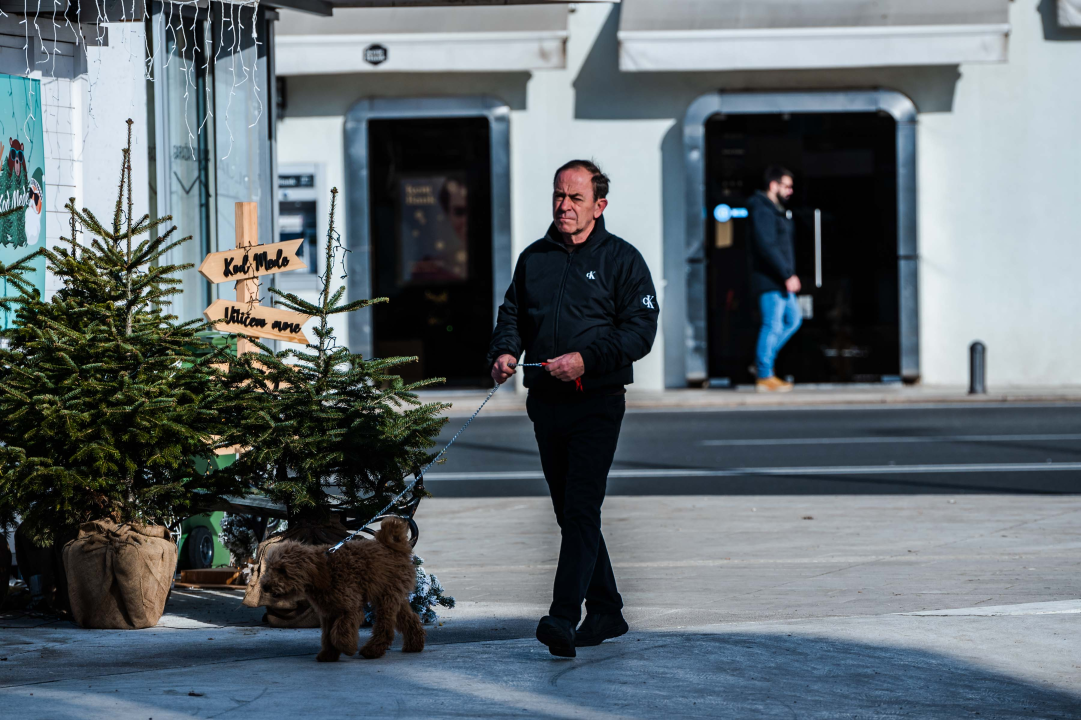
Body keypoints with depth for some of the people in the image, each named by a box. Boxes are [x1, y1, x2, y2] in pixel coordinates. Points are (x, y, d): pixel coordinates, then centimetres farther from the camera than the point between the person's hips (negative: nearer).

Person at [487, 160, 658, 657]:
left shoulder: (621, 260, -2)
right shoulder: (533, 259, 14)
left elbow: (640, 329, -8)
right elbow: (512, 313, 18)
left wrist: (585, 360, -20)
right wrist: (504, 351, -5)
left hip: (596, 403, -6)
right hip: (546, 405, 6)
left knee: (581, 509, -15)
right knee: (569, 513, 11)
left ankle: (563, 617, -25)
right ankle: (605, 612, 22)